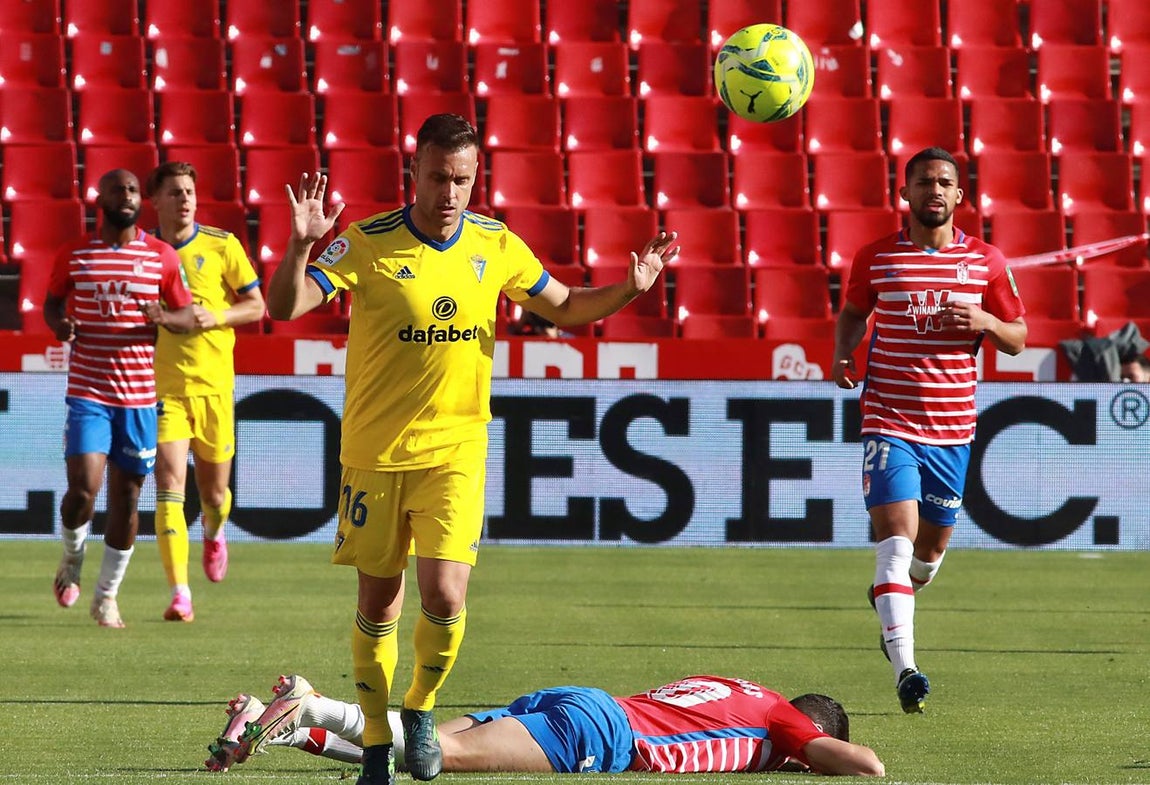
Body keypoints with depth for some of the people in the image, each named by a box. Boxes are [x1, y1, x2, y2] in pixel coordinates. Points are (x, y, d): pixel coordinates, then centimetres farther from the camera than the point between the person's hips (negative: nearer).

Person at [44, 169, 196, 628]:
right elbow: (52, 300, 18)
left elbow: (187, 317, 7)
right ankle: (72, 556, 16)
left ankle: (107, 596, 20)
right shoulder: (74, 256, 3)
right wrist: (58, 324, -5)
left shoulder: (162, 257, 3)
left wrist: (163, 318, -15)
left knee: (126, 498, 6)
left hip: (140, 396, 1)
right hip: (87, 393, -1)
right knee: (83, 489, -16)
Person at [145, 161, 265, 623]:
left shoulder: (221, 246, 0)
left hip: (214, 383, 1)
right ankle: (179, 594, -16)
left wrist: (216, 316, -13)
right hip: (163, 388, -1)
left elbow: (255, 306, 4)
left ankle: (214, 533, 49)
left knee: (213, 491, 12)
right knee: (169, 485, -14)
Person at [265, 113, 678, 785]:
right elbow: (285, 307, -15)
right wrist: (302, 245, -33)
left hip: (457, 450, 1)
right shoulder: (367, 243, -10)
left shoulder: (496, 245, 1)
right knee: (379, 604, 6)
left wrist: (628, 289, -3)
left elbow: (564, 307, 14)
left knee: (445, 596, -13)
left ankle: (421, 710, 14)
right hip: (375, 450, -1)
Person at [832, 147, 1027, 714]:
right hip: (888, 420, -3)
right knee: (897, 536, -17)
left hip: (953, 427, 3)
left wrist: (985, 321, -12)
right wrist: (844, 355, -1)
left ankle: (893, 600, 50)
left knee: (933, 543, 15)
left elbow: (1017, 338, 9)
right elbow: (852, 312, 19)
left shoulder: (986, 262, 4)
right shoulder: (875, 258, 2)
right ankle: (905, 669, -25)